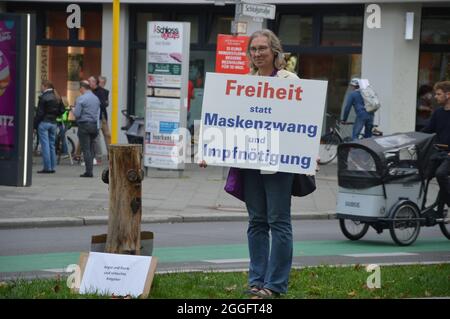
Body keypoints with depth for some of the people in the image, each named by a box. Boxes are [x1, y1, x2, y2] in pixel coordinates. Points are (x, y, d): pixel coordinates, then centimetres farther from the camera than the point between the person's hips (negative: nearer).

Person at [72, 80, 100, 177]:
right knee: (91, 148, 11)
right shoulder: (96, 98, 11)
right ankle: (90, 170, 11)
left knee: (86, 149, -6)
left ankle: (89, 171, -9)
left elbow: (77, 114, -12)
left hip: (84, 125, -6)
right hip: (94, 125, 6)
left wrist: (73, 111, 8)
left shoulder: (81, 99, -10)